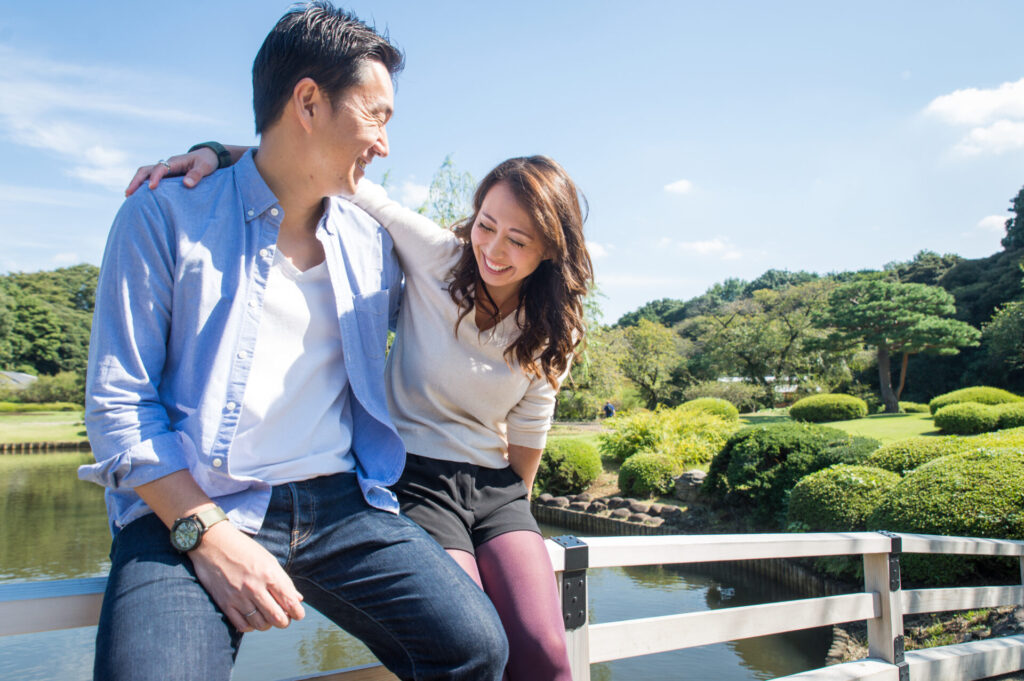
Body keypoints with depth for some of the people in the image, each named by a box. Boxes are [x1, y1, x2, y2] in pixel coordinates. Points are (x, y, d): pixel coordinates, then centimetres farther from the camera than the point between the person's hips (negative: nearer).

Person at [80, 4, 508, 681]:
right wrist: (207, 533, -14)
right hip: (189, 509, -3)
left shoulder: (372, 241, 14)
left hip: (342, 502, 4)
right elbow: (118, 404, -4)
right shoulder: (165, 217, 1)